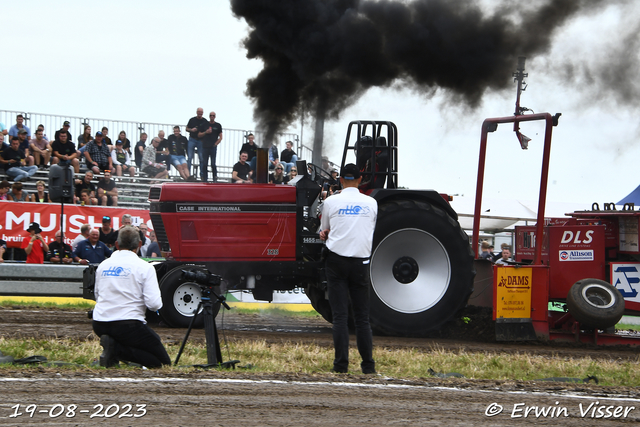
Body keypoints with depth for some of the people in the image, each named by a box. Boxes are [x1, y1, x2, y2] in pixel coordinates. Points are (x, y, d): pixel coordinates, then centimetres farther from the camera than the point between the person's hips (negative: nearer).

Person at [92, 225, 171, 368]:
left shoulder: (103, 266, 10)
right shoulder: (144, 267, -5)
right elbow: (154, 304, -12)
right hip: (128, 326, -6)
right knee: (163, 361, 3)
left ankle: (113, 346, -1)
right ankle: (117, 349, -16)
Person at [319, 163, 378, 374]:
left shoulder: (331, 202, -1)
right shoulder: (371, 203, 5)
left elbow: (324, 231, 12)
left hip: (337, 260, -1)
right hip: (361, 261, 1)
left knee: (339, 315, -1)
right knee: (362, 316, 7)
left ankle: (341, 363, -6)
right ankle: (368, 365, 6)